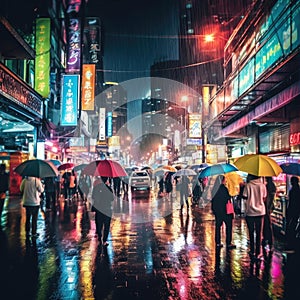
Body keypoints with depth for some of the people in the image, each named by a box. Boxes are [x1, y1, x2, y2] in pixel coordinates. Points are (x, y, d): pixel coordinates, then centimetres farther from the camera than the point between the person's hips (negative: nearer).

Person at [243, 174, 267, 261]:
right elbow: (264, 198, 3)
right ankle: (257, 253, 6)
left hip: (250, 212, -1)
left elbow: (244, 197, -6)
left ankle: (252, 252, 15)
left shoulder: (248, 185, -8)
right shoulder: (262, 185, -1)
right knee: (259, 233, 7)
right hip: (260, 211, 1)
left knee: (251, 232, 11)